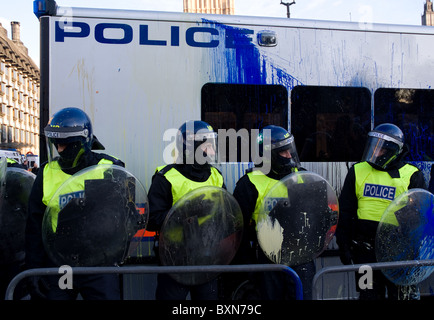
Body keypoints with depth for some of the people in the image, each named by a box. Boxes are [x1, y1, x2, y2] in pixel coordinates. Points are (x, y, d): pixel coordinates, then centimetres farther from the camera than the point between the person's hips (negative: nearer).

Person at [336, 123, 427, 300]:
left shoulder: (411, 176, -2)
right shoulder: (357, 172, 4)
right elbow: (345, 212, 8)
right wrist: (343, 245, 5)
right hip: (365, 250, 2)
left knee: (399, 293, 8)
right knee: (369, 294, 9)